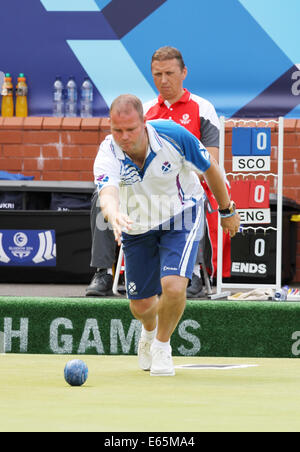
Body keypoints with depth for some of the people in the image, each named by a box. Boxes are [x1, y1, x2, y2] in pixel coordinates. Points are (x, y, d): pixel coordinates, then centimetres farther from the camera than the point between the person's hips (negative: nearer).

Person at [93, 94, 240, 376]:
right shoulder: (108, 155, -28)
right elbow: (107, 194, -48)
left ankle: (162, 346, 7)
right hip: (138, 226, 2)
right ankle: (149, 332, 47)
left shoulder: (173, 135, -28)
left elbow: (209, 167, -10)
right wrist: (114, 215, -72)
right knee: (141, 305, 7)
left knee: (173, 287, -24)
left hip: (181, 218, -2)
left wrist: (227, 211, 2)